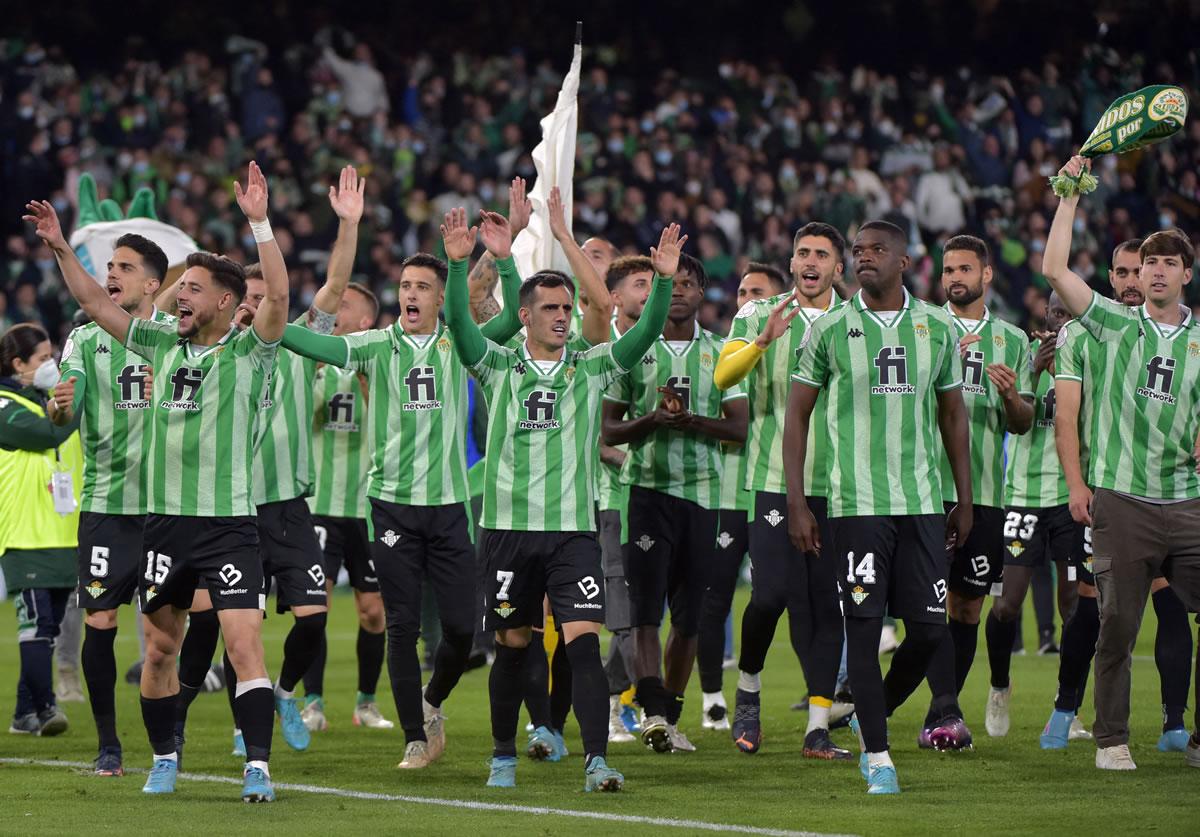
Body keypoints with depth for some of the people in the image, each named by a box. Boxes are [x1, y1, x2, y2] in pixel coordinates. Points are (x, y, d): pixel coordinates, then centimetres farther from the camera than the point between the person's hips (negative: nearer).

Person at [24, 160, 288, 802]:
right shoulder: (164, 343, 11)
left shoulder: (249, 351, -3)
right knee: (159, 646, 11)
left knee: (244, 644, -13)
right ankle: (163, 759, 24)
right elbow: (96, 304, 17)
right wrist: (60, 250, 8)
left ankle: (258, 767, -15)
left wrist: (259, 222, -28)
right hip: (163, 519, 5)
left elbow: (278, 297, -20)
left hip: (228, 521, -5)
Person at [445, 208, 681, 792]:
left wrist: (663, 279, -19)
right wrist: (458, 264, -25)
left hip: (574, 528, 0)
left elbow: (647, 332, -4)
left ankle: (596, 763, -17)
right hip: (507, 525, 0)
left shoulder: (592, 367, 7)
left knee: (584, 640, -12)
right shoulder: (498, 367, 4)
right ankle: (503, 757, 25)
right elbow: (460, 325, -11)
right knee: (512, 646, 8)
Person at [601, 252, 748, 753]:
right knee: (646, 607, -13)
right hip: (647, 486, -2)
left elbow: (739, 426, 2)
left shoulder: (722, 353, 9)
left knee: (689, 616, 4)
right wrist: (651, 420, -12)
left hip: (701, 490, 2)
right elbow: (609, 430, 7)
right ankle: (653, 711, -21)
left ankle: (670, 717, 13)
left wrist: (693, 420, -14)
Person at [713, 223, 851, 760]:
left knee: (826, 604, -1)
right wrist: (763, 340, -25)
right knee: (771, 593, -13)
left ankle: (818, 729, 2)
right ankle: (747, 692, 14)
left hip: (836, 484, 2)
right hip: (775, 478, -2)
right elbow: (724, 375, -9)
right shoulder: (759, 316, 5)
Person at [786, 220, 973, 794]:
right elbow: (797, 415, 4)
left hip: (923, 503, 3)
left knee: (929, 628, -1)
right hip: (856, 504, -2)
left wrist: (965, 500, 16)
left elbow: (952, 415, 17)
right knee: (864, 627, -5)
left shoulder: (937, 328, 8)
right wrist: (796, 504, -2)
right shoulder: (830, 330, 1)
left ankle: (875, 715, 25)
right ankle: (877, 755, 2)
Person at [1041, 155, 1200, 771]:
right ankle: (1111, 739, 11)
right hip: (1122, 498, -2)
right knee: (1117, 627, 0)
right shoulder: (1115, 325, 6)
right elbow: (1054, 270, -1)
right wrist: (1070, 195, 0)